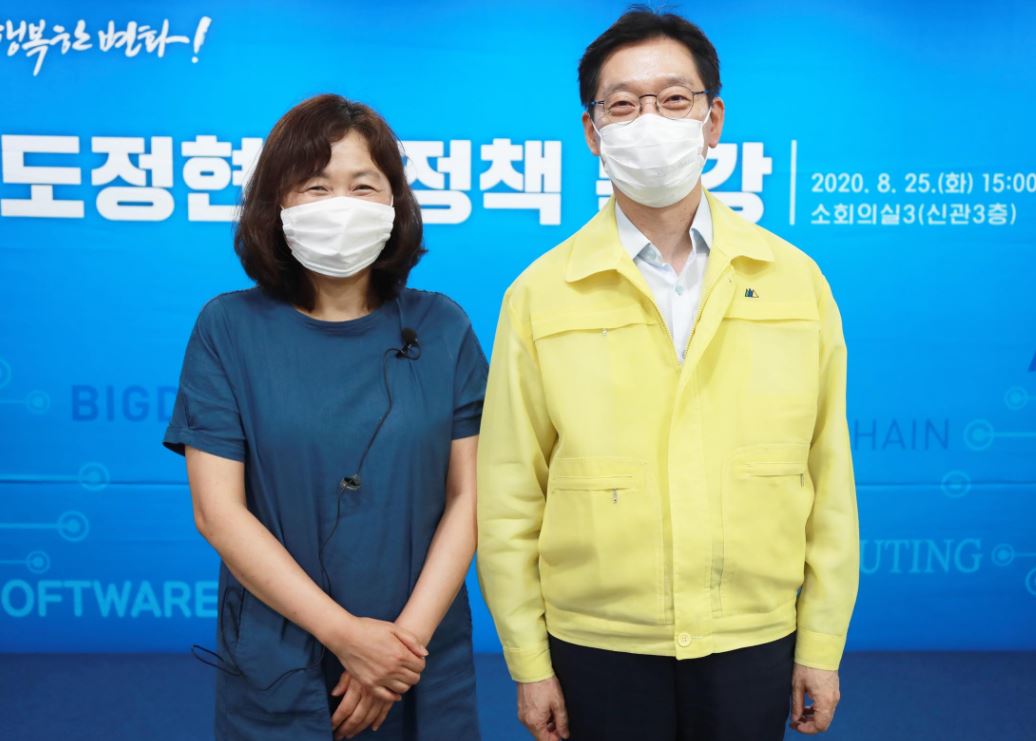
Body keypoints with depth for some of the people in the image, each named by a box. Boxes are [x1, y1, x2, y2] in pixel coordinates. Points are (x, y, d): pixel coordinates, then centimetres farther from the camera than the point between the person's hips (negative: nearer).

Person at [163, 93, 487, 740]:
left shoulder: (442, 329, -1)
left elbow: (466, 497, -3)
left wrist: (409, 635, -13)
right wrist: (345, 634, -14)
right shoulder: (229, 329, -5)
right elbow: (218, 511, -10)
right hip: (276, 674, -1)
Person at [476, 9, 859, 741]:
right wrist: (528, 662, -1)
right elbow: (510, 498, -3)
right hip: (597, 649, -1)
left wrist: (822, 646, 3)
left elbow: (828, 477, 1)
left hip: (754, 642, 1)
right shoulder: (540, 294, -6)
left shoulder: (795, 280, -2)